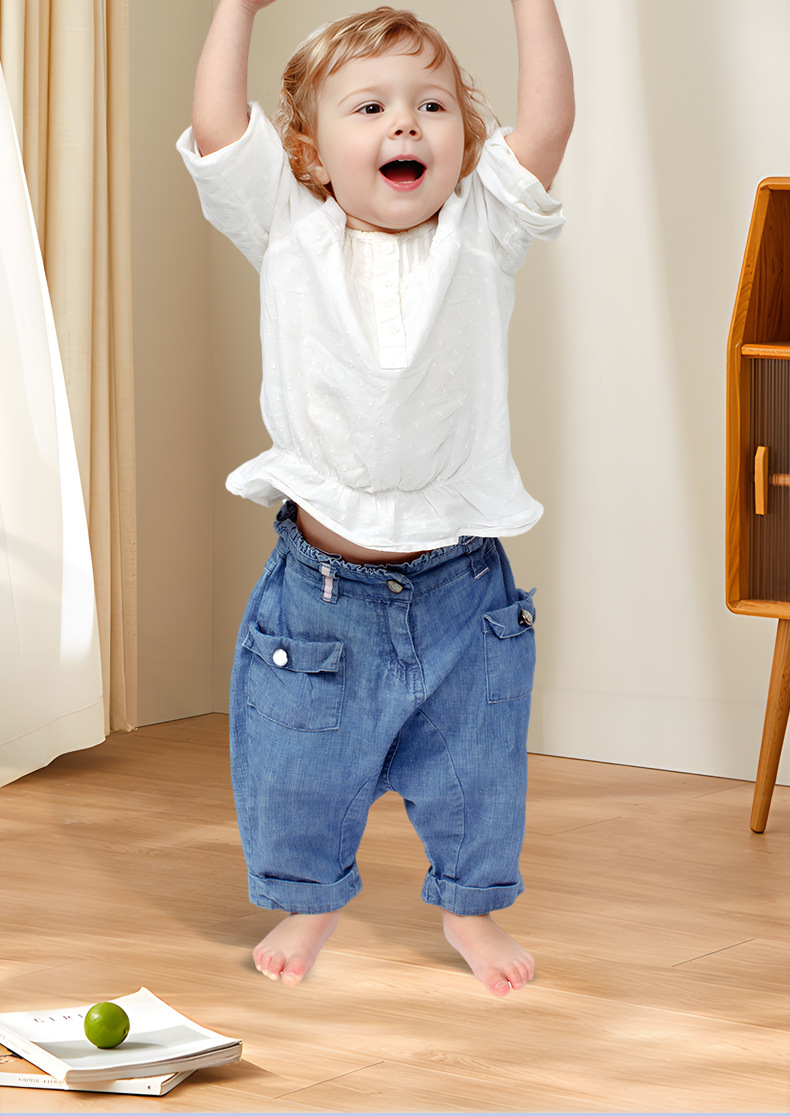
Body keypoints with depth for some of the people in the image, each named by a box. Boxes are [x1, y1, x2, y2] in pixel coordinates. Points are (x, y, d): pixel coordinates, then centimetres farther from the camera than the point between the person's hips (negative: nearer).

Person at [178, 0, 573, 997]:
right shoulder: (293, 238, -3)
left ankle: (470, 907, 38)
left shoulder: (478, 237, -2)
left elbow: (547, 126, -13)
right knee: (300, 765, 13)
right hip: (320, 580, 0)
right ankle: (307, 902, 38)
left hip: (461, 586, 0)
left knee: (474, 768, 14)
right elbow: (218, 131, -11)